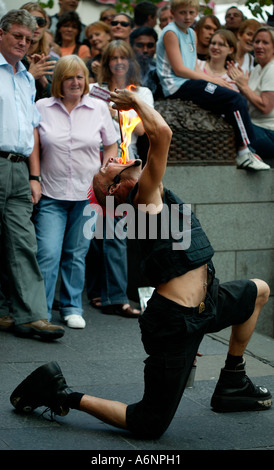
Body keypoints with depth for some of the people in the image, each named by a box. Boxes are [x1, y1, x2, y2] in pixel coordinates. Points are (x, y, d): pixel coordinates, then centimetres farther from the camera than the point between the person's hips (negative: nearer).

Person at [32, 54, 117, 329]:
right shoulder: (42, 108, 3)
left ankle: (72, 308, 21)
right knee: (47, 254, -10)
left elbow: (112, 146, 13)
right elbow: (33, 148, 4)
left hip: (86, 194, 1)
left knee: (76, 254, 8)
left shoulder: (99, 108, 5)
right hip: (51, 194, -1)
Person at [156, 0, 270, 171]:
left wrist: (216, 80, -2)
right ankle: (244, 152, -16)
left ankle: (244, 152, -4)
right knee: (235, 98, -18)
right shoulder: (170, 33, -7)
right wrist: (212, 80, -11)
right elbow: (179, 69, -14)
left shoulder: (191, 33, 20)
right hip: (178, 86, -9)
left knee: (239, 101, -4)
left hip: (191, 83, 9)